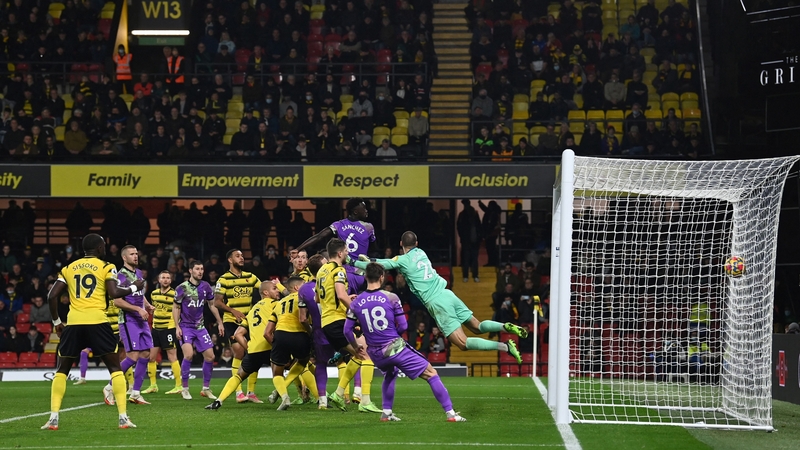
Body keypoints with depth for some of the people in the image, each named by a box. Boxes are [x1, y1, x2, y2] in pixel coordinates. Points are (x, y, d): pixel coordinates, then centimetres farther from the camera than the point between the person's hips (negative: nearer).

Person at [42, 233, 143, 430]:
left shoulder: (69, 269, 16)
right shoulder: (106, 267, 6)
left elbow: (52, 296, 10)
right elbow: (114, 293, -7)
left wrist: (56, 322, 21)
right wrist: (134, 288, 10)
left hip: (73, 322, 3)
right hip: (97, 321, -3)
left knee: (62, 369, 16)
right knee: (115, 367, 8)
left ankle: (53, 418, 5)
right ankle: (123, 417, -2)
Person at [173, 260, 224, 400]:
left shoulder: (205, 287, 2)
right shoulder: (182, 288, -10)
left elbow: (212, 305, 14)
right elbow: (176, 307, -3)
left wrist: (219, 322, 13)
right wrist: (177, 326, -12)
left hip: (200, 327, 5)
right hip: (185, 327, -5)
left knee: (210, 356, 0)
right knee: (188, 354, -22)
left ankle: (206, 389, 16)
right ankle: (185, 389, -8)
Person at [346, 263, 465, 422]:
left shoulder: (356, 303, 0)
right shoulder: (391, 298, -8)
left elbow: (347, 331, 3)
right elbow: (403, 326, -5)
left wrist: (356, 347, 22)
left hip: (376, 354, 4)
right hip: (396, 348, -4)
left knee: (390, 374, 37)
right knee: (431, 374, 6)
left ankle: (386, 413, 27)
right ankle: (450, 413, -1)